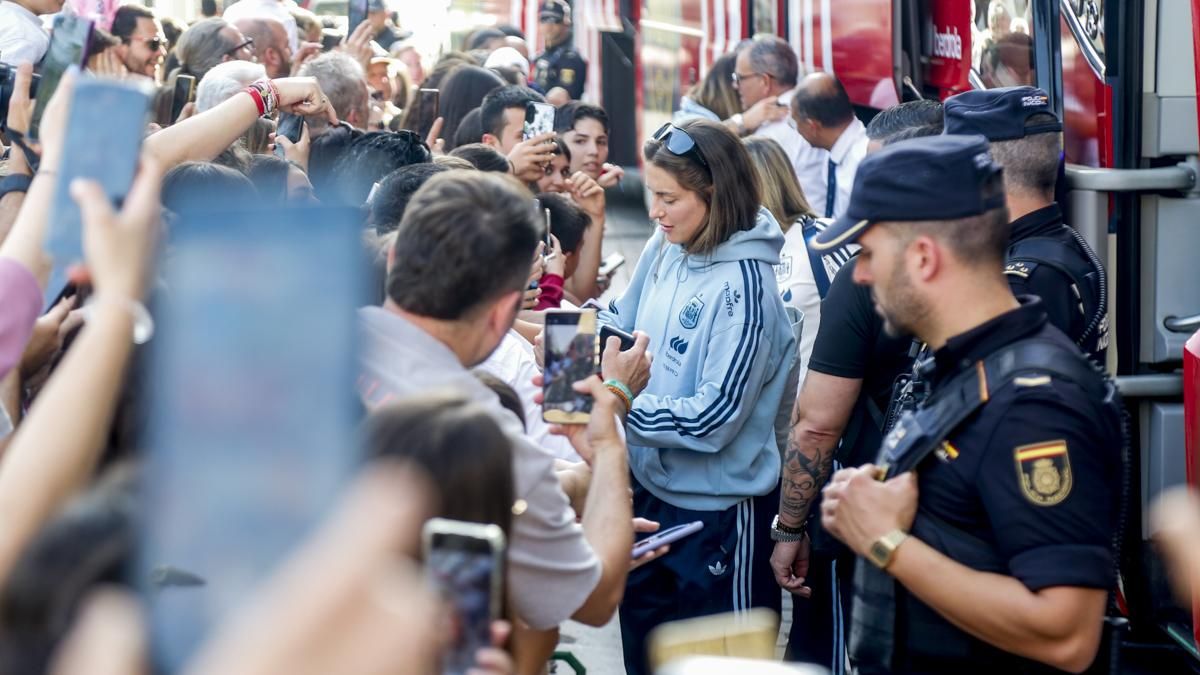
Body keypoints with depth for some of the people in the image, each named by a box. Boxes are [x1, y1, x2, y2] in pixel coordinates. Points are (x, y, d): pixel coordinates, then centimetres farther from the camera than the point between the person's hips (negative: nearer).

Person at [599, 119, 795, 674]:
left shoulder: (742, 285, -23)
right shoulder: (664, 249, -3)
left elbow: (713, 418, -25)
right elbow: (622, 325, 13)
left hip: (717, 509, -7)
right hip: (652, 487, 7)